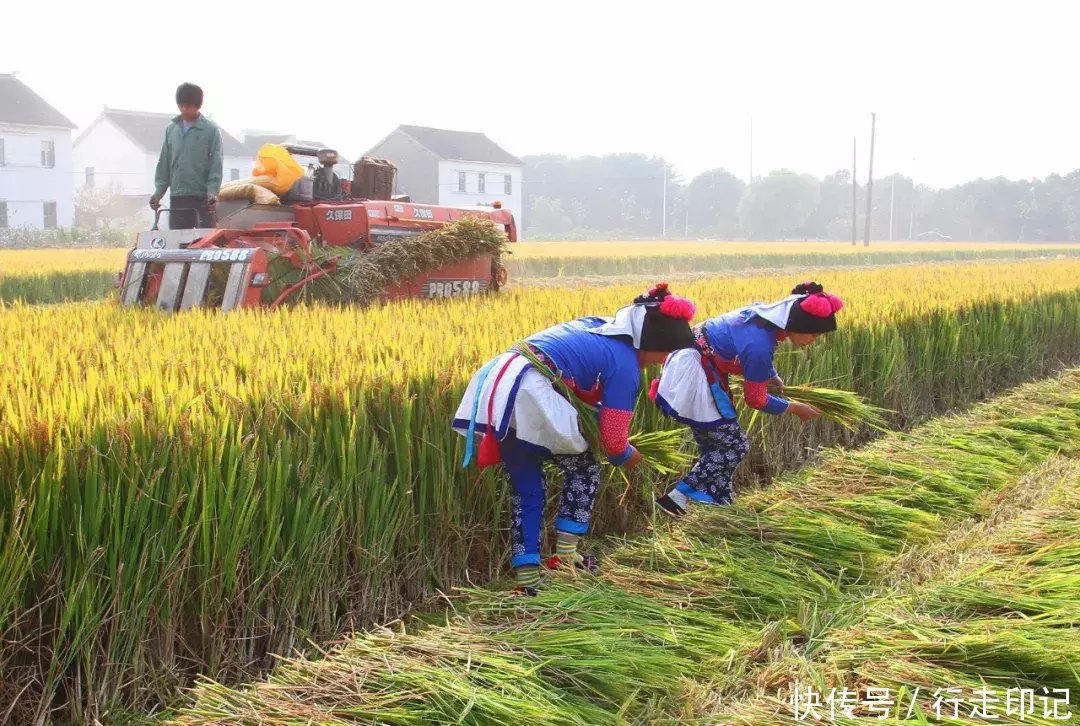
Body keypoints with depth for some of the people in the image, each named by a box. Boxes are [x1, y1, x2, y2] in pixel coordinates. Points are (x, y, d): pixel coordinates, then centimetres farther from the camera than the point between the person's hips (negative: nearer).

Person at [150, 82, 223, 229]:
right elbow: (164, 163, 13)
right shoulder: (171, 129, 11)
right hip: (177, 197, 4)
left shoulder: (211, 130, -2)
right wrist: (158, 192, 3)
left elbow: (216, 164, -6)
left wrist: (212, 192, -17)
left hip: (202, 198, -4)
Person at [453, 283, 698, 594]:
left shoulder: (599, 326, 23)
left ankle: (526, 578, 15)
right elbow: (613, 438, 2)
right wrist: (626, 456, 23)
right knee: (584, 469, 14)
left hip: (494, 388, 8)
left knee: (526, 489, 16)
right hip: (529, 399, -8)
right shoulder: (626, 364, 0)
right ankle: (564, 557, 14)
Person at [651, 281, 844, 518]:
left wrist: (772, 376, 13)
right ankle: (676, 498, -2)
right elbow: (755, 399, -12)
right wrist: (794, 407, 0)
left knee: (715, 444, 14)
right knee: (735, 446, -1)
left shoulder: (772, 314, -2)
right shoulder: (760, 343, -27)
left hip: (693, 356, 9)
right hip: (694, 376, -9)